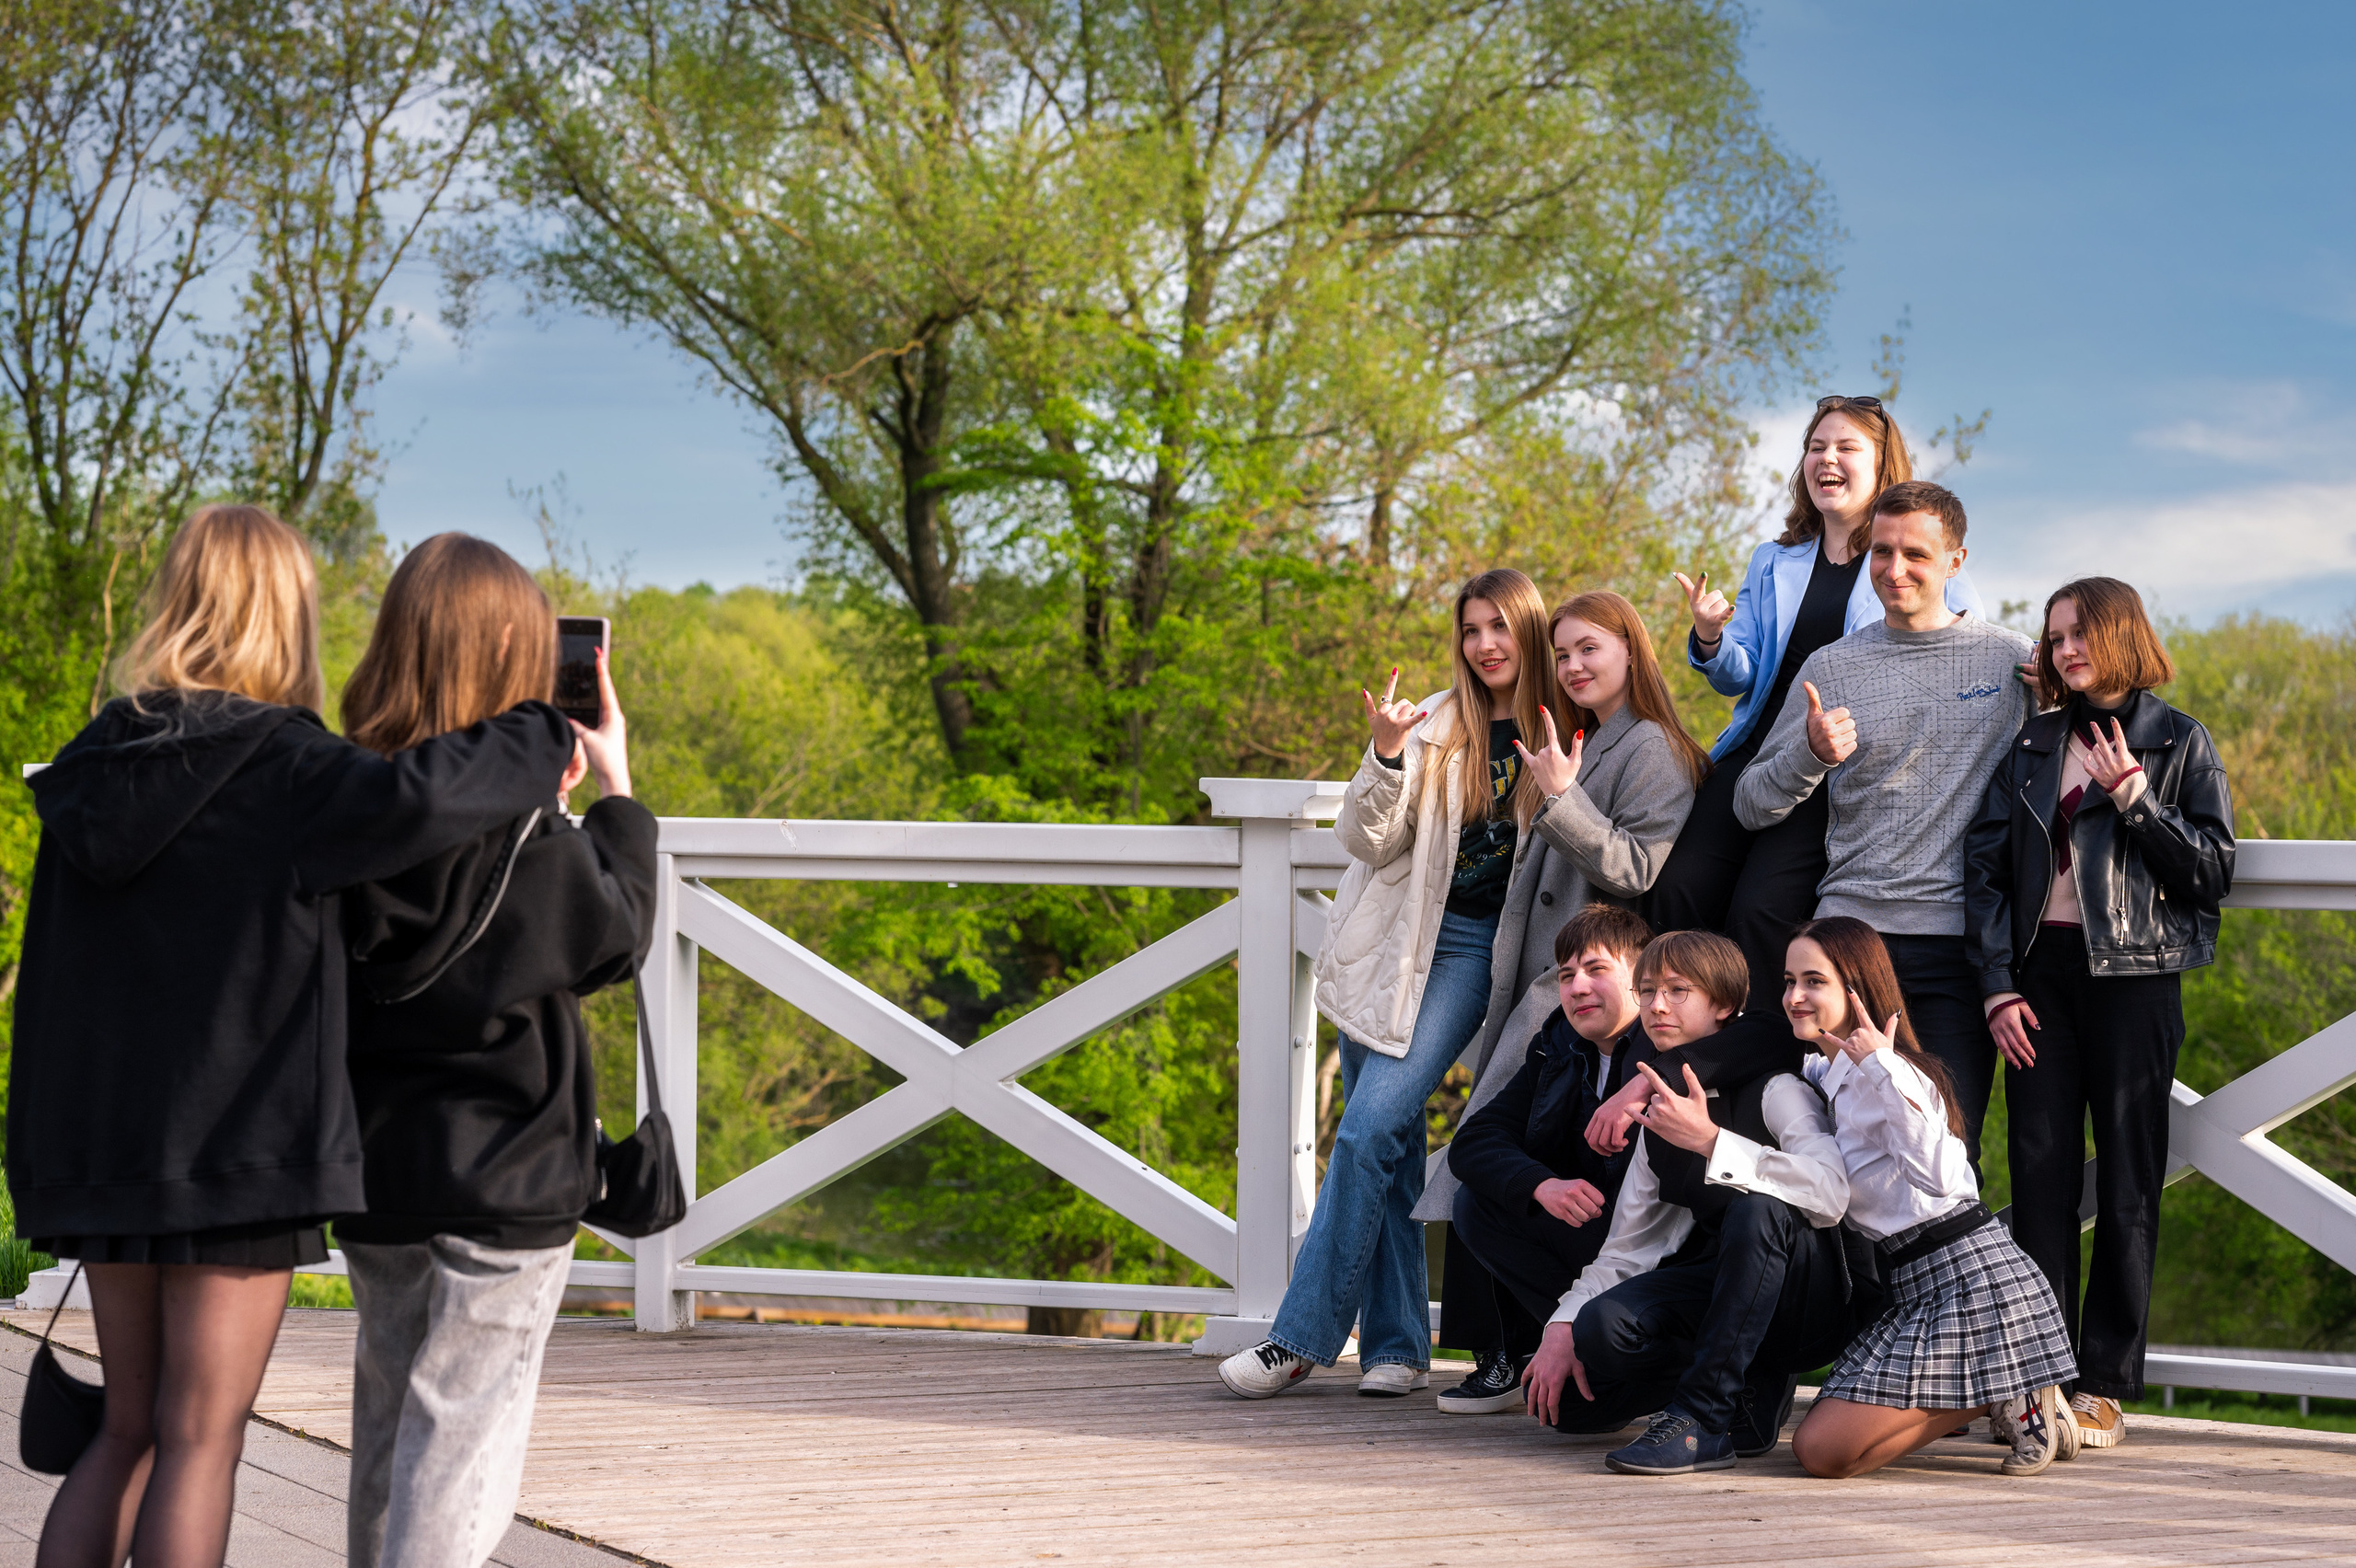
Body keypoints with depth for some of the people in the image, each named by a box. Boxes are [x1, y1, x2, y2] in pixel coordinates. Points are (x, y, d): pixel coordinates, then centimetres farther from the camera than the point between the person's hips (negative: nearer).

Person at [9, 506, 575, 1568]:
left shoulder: (95, 768, 7)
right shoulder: (278, 772, -14)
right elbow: (408, 800, -31)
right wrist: (545, 742, -16)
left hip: (103, 1149, 6)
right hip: (237, 1153, -6)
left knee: (128, 1432, 17)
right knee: (200, 1440, -1)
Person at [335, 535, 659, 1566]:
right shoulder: (517, 829, -17)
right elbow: (615, 935, -2)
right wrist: (615, 789, 9)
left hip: (375, 1172, 6)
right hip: (502, 1182, -6)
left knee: (387, 1417, 18)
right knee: (462, 1436, -2)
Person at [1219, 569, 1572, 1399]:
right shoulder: (1434, 723, 4)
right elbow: (1368, 840, -1)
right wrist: (1386, 756, -17)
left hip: (1472, 952, -3)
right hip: (1390, 944, 3)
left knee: (1369, 1129, -15)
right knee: (1391, 1148, 2)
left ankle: (1300, 1338, -12)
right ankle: (1397, 1346, 9)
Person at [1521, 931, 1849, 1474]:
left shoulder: (1776, 1090, -11)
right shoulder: (1660, 1115, 12)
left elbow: (1831, 1194, -30)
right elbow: (1627, 1245, 13)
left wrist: (1709, 1141, -32)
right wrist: (1563, 1324, -3)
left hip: (1805, 1306, -5)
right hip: (1714, 1289, 5)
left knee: (1761, 1208, -37)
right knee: (1602, 1325, -25)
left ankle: (1703, 1418, -32)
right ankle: (1750, 1390, -1)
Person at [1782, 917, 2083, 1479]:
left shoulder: (1891, 1074, -16)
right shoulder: (1821, 1074, 13)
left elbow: (1938, 1175, -33)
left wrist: (1881, 1066, -35)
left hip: (1966, 1279, -10)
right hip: (1913, 1284, 10)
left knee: (1821, 1449, -17)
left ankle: (2008, 1400, -1)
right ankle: (2006, 1395, 14)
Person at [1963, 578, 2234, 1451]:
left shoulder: (2180, 744, 4)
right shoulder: (2034, 748, 14)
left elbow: (2212, 871, -3)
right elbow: (1985, 868, 10)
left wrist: (2133, 797, -12)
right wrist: (1998, 985, -1)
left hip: (2134, 976, -3)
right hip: (2043, 971, 3)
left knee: (2126, 1183, -2)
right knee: (2040, 1172, -1)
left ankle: (2105, 1387, 1)